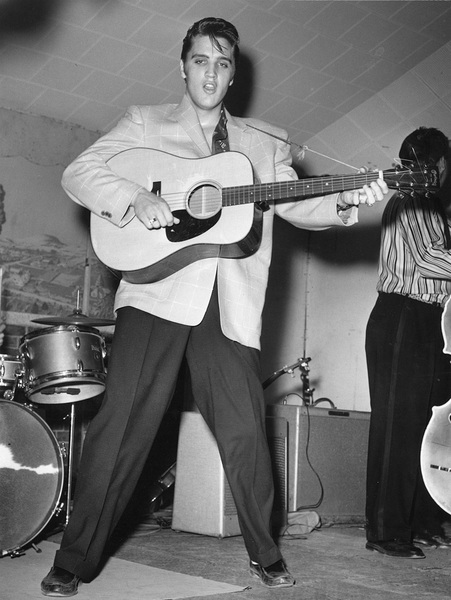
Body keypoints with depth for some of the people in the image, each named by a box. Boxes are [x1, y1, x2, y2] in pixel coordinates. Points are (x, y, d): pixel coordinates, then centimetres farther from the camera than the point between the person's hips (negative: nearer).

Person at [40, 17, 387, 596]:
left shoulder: (265, 143, 20)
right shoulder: (144, 123, 13)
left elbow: (296, 203, 10)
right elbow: (79, 173, 5)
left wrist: (344, 202, -11)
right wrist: (134, 199, -14)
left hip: (230, 306, 2)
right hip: (157, 293, -2)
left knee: (246, 433, 1)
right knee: (120, 424, -7)